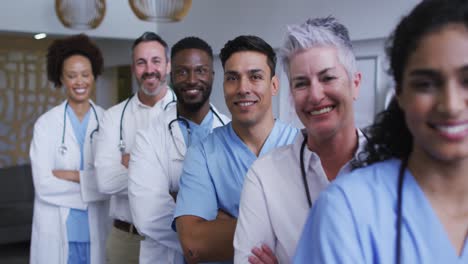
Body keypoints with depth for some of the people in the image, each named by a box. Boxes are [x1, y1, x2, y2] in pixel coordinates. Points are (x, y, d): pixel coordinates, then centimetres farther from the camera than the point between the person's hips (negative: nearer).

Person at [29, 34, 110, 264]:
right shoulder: (46, 124, -4)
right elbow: (44, 184, -12)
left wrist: (72, 176, -15)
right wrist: (93, 180, -14)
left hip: (97, 230, 1)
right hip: (57, 232, -1)